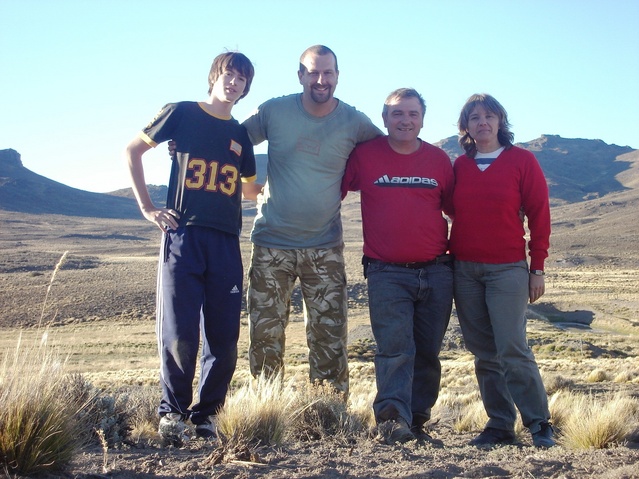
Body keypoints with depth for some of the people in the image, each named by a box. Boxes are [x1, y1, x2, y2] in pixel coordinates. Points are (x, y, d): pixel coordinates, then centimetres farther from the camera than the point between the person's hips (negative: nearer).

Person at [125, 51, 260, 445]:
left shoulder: (240, 135, 18)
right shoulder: (182, 113, 6)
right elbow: (132, 150, 9)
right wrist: (147, 207, 3)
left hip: (225, 242, 4)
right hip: (183, 235, -4)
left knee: (224, 337, 2)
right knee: (179, 332, -5)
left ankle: (207, 414, 16)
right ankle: (172, 413, 10)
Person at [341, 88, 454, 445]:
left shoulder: (439, 160, 8)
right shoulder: (364, 155, 2)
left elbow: (456, 210, 16)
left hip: (436, 272, 3)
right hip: (386, 272, -3)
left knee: (428, 352, 7)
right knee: (395, 348, -15)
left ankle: (417, 421, 17)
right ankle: (392, 418, -16)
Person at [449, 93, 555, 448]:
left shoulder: (522, 160, 1)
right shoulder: (460, 166, 10)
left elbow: (539, 216, -1)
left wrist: (537, 268, -4)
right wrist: (448, 255, 4)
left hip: (508, 268, -4)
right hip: (464, 269, 4)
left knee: (512, 349, -10)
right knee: (484, 353, 6)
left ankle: (539, 424, 3)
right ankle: (500, 426, 14)